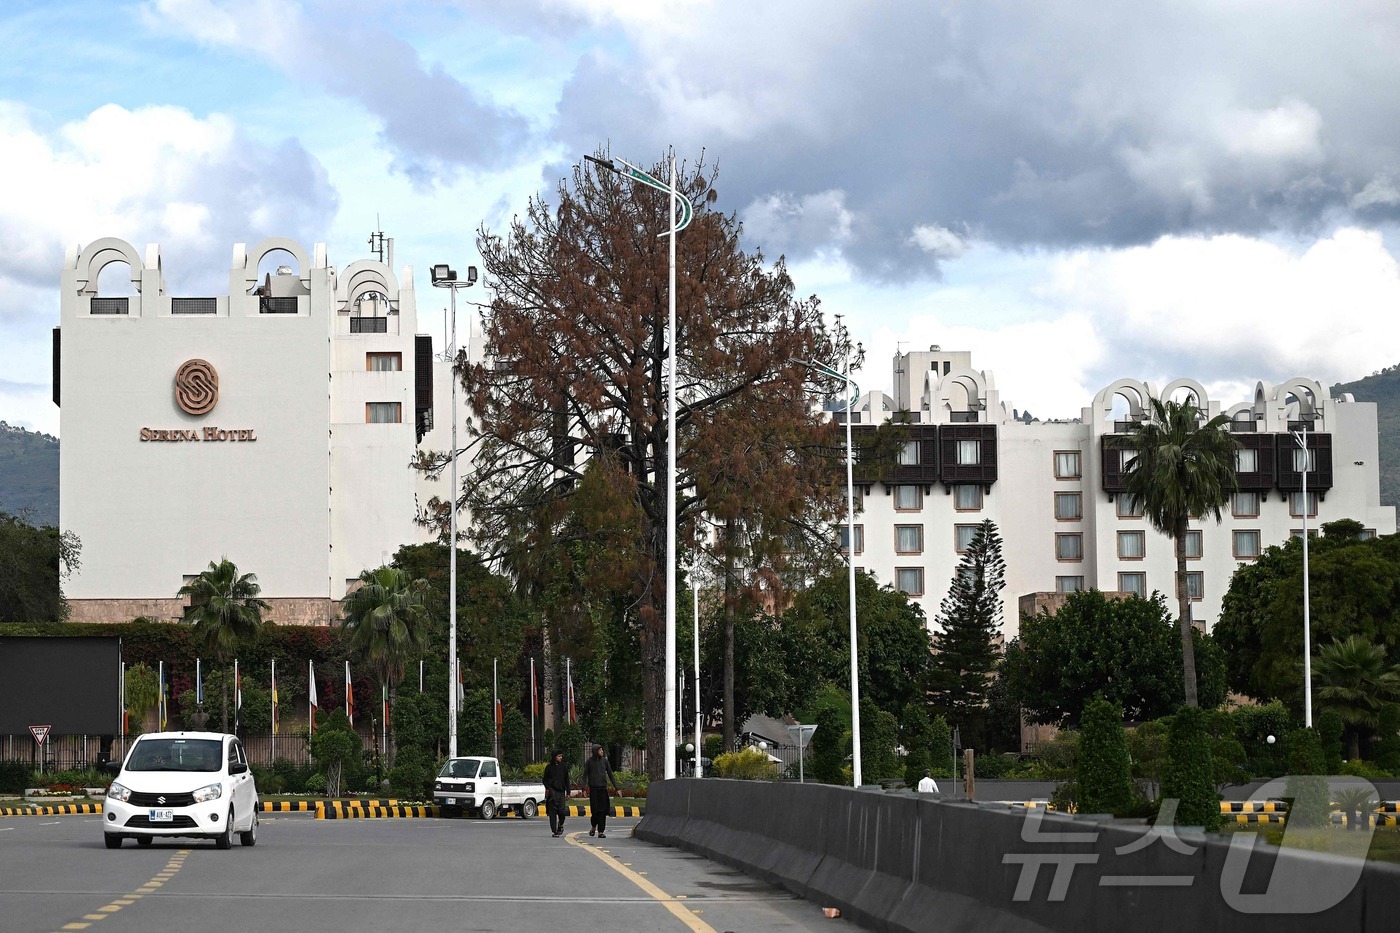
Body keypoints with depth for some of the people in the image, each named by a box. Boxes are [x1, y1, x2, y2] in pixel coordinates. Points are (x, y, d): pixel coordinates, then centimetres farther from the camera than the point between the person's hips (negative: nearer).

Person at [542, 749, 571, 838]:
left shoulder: (564, 766, 8)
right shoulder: (549, 767, 4)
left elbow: (567, 780, 12)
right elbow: (545, 780, 9)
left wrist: (568, 793, 8)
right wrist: (548, 789, -6)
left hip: (561, 791, 1)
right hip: (552, 792, -1)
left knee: (562, 812, -8)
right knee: (553, 813, -4)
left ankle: (560, 825, 20)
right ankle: (554, 831, 0)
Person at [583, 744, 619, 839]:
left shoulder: (605, 761, 6)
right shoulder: (590, 761, 1)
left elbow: (610, 775, 9)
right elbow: (585, 776, 2)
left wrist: (616, 788, 5)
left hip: (603, 788, 2)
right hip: (593, 788, -2)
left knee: (603, 810, -4)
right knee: (595, 810, -4)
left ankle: (601, 832, -1)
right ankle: (593, 826, 23)